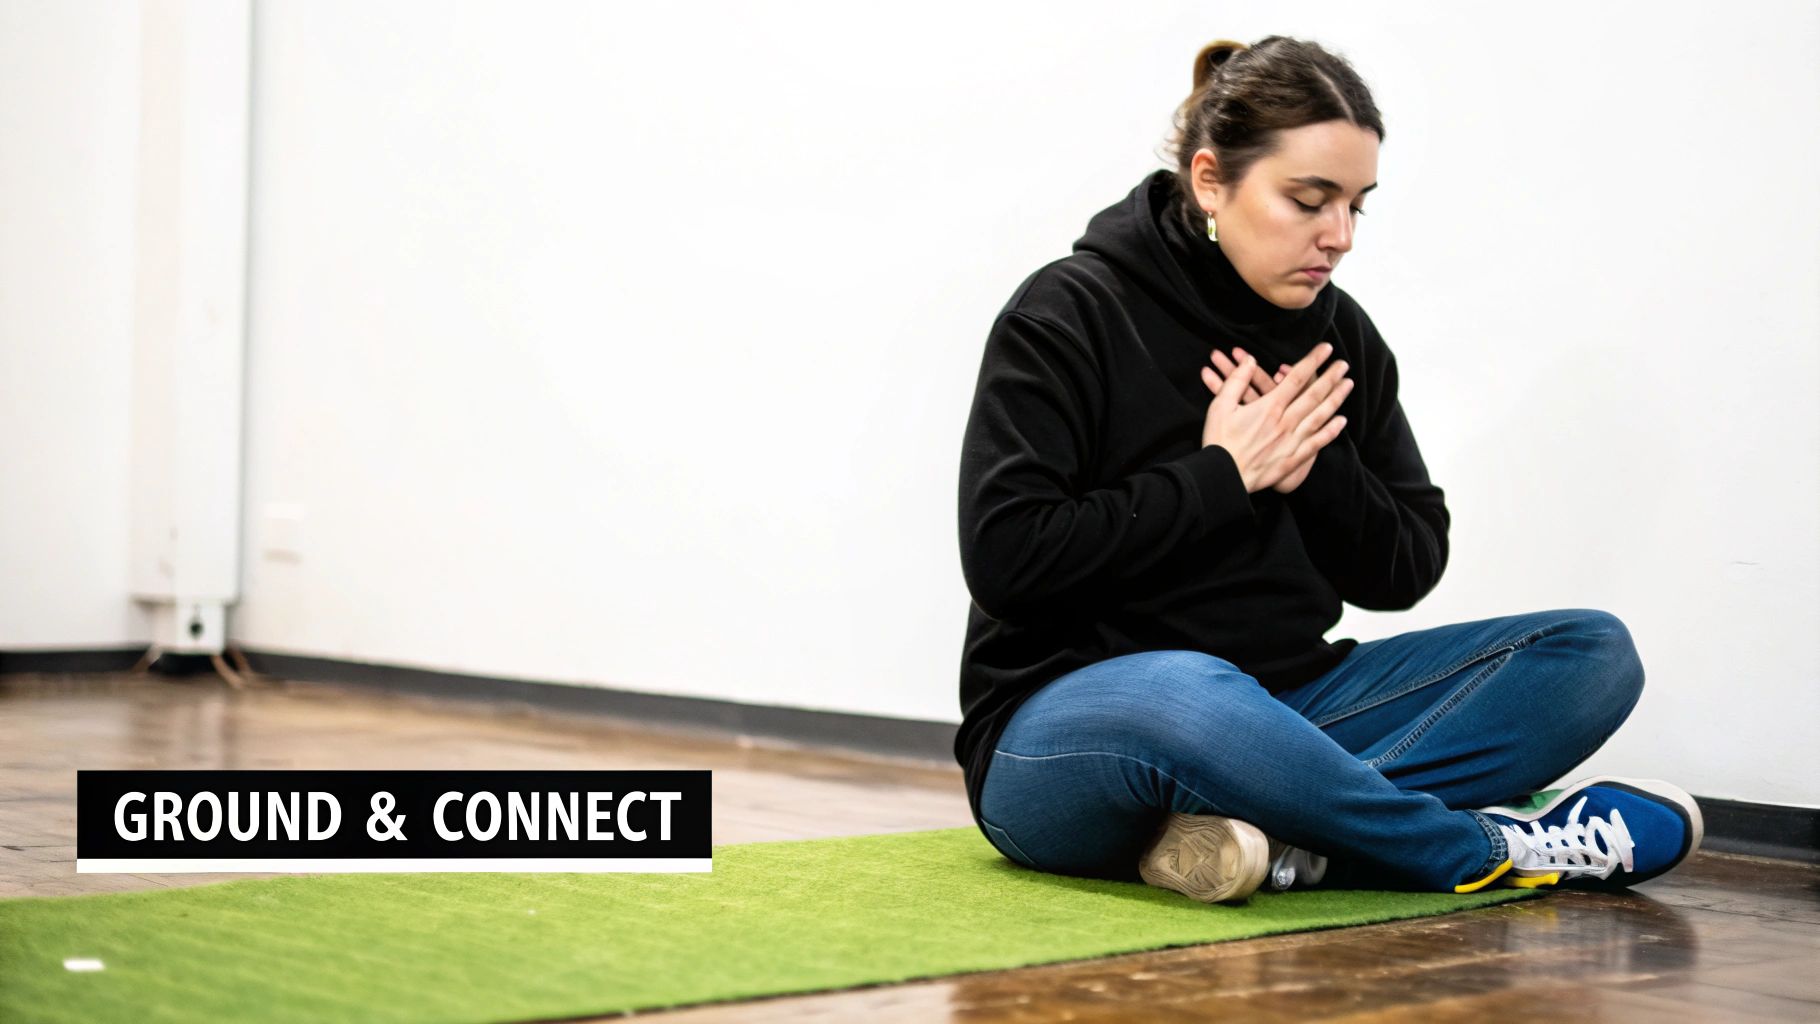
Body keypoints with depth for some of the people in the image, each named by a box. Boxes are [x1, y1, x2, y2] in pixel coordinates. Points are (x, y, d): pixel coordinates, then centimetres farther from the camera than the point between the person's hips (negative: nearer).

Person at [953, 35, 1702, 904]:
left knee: (1592, 653, -10)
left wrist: (1310, 467, -8)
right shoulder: (1069, 315, -8)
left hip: (1279, 708, 7)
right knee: (1181, 698, -43)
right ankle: (1489, 849, -21)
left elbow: (1407, 569, 12)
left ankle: (1281, 840, -31)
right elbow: (1005, 556, -16)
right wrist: (1224, 477, -14)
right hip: (1068, 726, -6)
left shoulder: (1338, 339, 9)